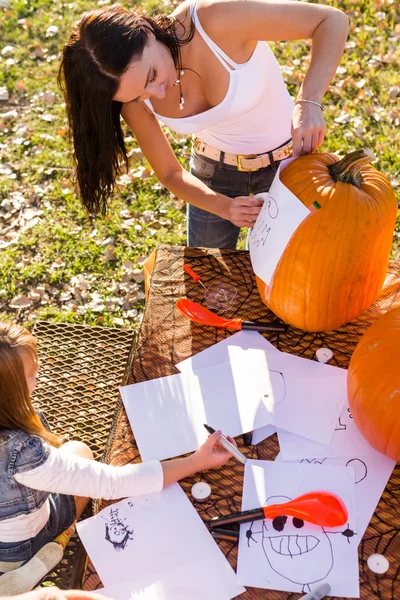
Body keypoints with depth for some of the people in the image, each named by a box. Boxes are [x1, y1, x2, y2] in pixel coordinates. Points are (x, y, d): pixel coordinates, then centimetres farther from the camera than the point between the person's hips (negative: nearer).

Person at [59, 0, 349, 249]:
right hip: (214, 168, 3)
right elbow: (171, 173, -8)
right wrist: (223, 206, -27)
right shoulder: (134, 95, -21)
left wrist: (309, 102, -42)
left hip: (289, 161, -2)